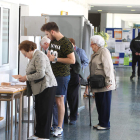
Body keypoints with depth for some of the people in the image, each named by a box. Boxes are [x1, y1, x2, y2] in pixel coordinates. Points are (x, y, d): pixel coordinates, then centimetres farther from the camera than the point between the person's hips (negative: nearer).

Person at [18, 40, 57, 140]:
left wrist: (26, 78, -14)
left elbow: (40, 74, -23)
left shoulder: (39, 56, -14)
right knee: (38, 111, 12)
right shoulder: (34, 57, 18)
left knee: (45, 112, -5)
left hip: (47, 87, -10)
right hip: (39, 88, 10)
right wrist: (25, 77, 6)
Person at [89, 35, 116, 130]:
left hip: (105, 84, -9)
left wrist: (108, 81, -23)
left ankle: (105, 124, 4)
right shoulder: (95, 54, 17)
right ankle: (101, 122, 22)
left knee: (104, 104, -3)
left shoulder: (104, 51, -12)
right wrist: (90, 76, 15)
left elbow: (108, 67, -19)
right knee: (99, 103, 13)